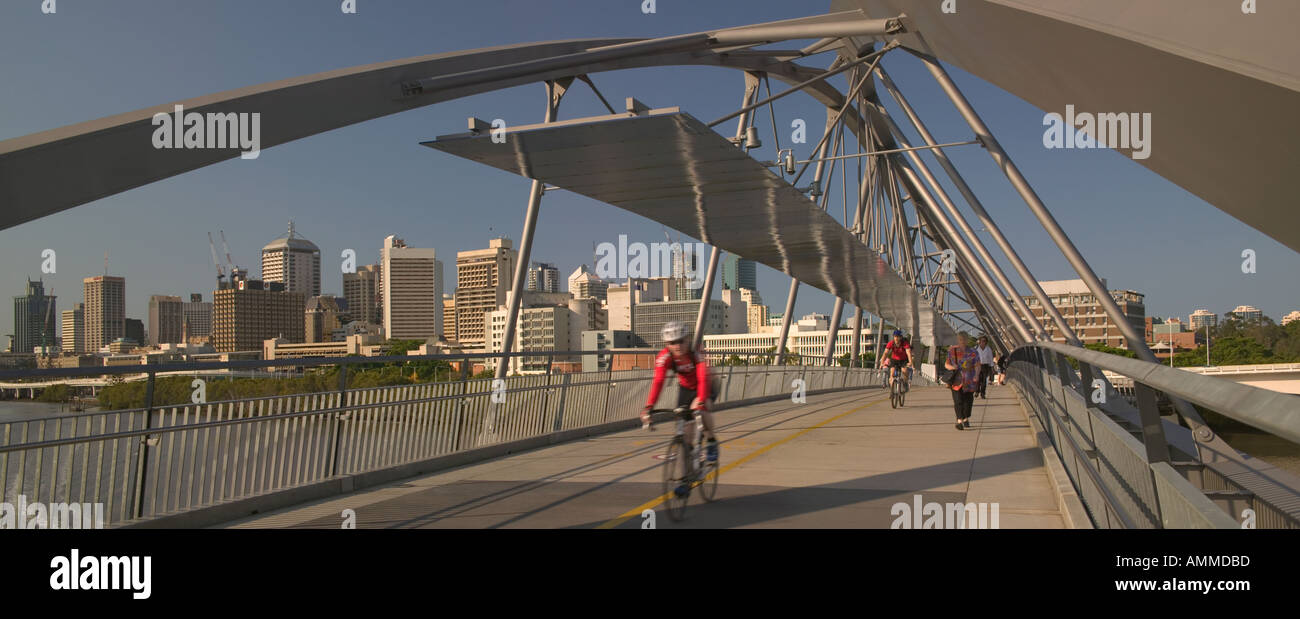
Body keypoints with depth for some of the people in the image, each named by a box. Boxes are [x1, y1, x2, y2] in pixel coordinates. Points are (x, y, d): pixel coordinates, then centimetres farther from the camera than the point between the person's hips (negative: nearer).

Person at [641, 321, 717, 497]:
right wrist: (648, 407, -46)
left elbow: (703, 378, -43)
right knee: (686, 432, -4)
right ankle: (686, 478, 2)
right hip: (685, 388, 3)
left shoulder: (696, 352, -33)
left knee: (703, 410, -35)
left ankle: (711, 441, -6)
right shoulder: (664, 356, -25)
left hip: (704, 387, -3)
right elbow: (658, 381, -34)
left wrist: (701, 401, -59)